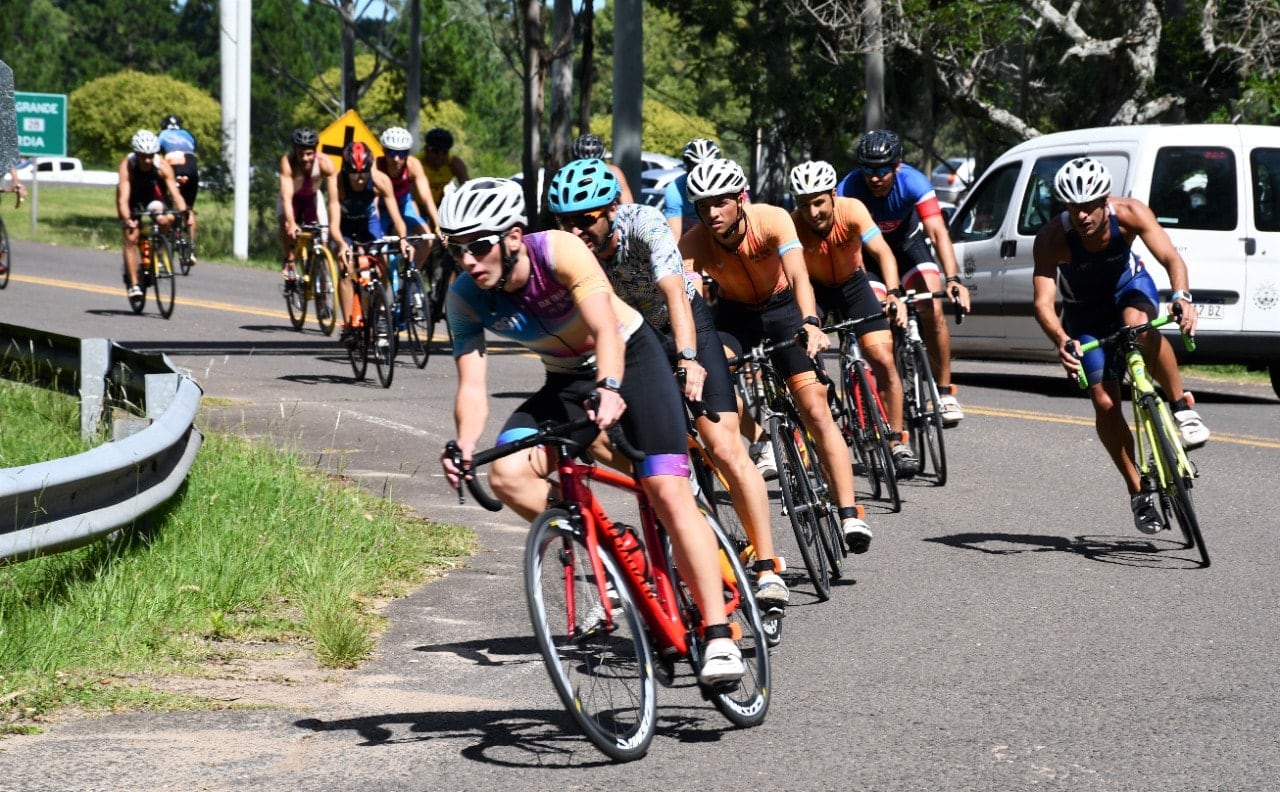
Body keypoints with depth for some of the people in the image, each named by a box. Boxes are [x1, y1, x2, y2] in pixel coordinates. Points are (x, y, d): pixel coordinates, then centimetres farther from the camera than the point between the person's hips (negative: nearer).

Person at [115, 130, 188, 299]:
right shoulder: (127, 165, -30)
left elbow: (175, 193, -33)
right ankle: (133, 284, -13)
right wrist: (127, 219, -54)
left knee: (165, 220, -31)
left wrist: (184, 214, -49)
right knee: (131, 238, -17)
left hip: (154, 201, 1)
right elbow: (123, 197, -38)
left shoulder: (162, 166, -27)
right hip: (133, 204, -1)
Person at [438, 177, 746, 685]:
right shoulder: (466, 297, -17)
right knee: (507, 474, -22)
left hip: (629, 358, -4)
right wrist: (463, 446, -42)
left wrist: (609, 388, -57)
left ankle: (719, 637, -20)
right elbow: (472, 384, -22)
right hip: (567, 380, 5)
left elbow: (605, 331, -38)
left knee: (669, 491, -20)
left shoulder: (559, 252, -28)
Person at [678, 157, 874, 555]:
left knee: (816, 411, -12)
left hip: (783, 310, -2)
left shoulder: (772, 220, -30)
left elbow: (798, 275, -42)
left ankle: (849, 514, -13)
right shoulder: (693, 243, -26)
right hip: (734, 314, 2)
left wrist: (810, 324, -60)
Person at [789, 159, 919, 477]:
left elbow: (882, 251, -38)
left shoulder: (852, 210, -29)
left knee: (884, 361, -11)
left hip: (852, 285, 0)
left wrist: (893, 293, -54)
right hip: (813, 288, 0)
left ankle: (897, 443, -2)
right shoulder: (793, 225, -30)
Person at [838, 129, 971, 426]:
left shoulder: (913, 183, -30)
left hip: (908, 245, 0)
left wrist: (953, 279, -52)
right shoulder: (849, 189, -30)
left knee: (933, 311, -20)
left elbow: (938, 231, -38)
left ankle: (945, 392, -9)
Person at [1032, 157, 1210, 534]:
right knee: (1105, 402, -9)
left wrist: (1181, 297, -54)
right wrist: (1061, 341, -57)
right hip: (1085, 310, 0)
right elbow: (1043, 301, -38)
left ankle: (1183, 409, -20)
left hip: (1130, 287, 0)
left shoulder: (1130, 214, -29)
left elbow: (1170, 257, -34)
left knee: (1138, 324, -38)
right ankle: (1139, 492, 7)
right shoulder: (1051, 238, -32)